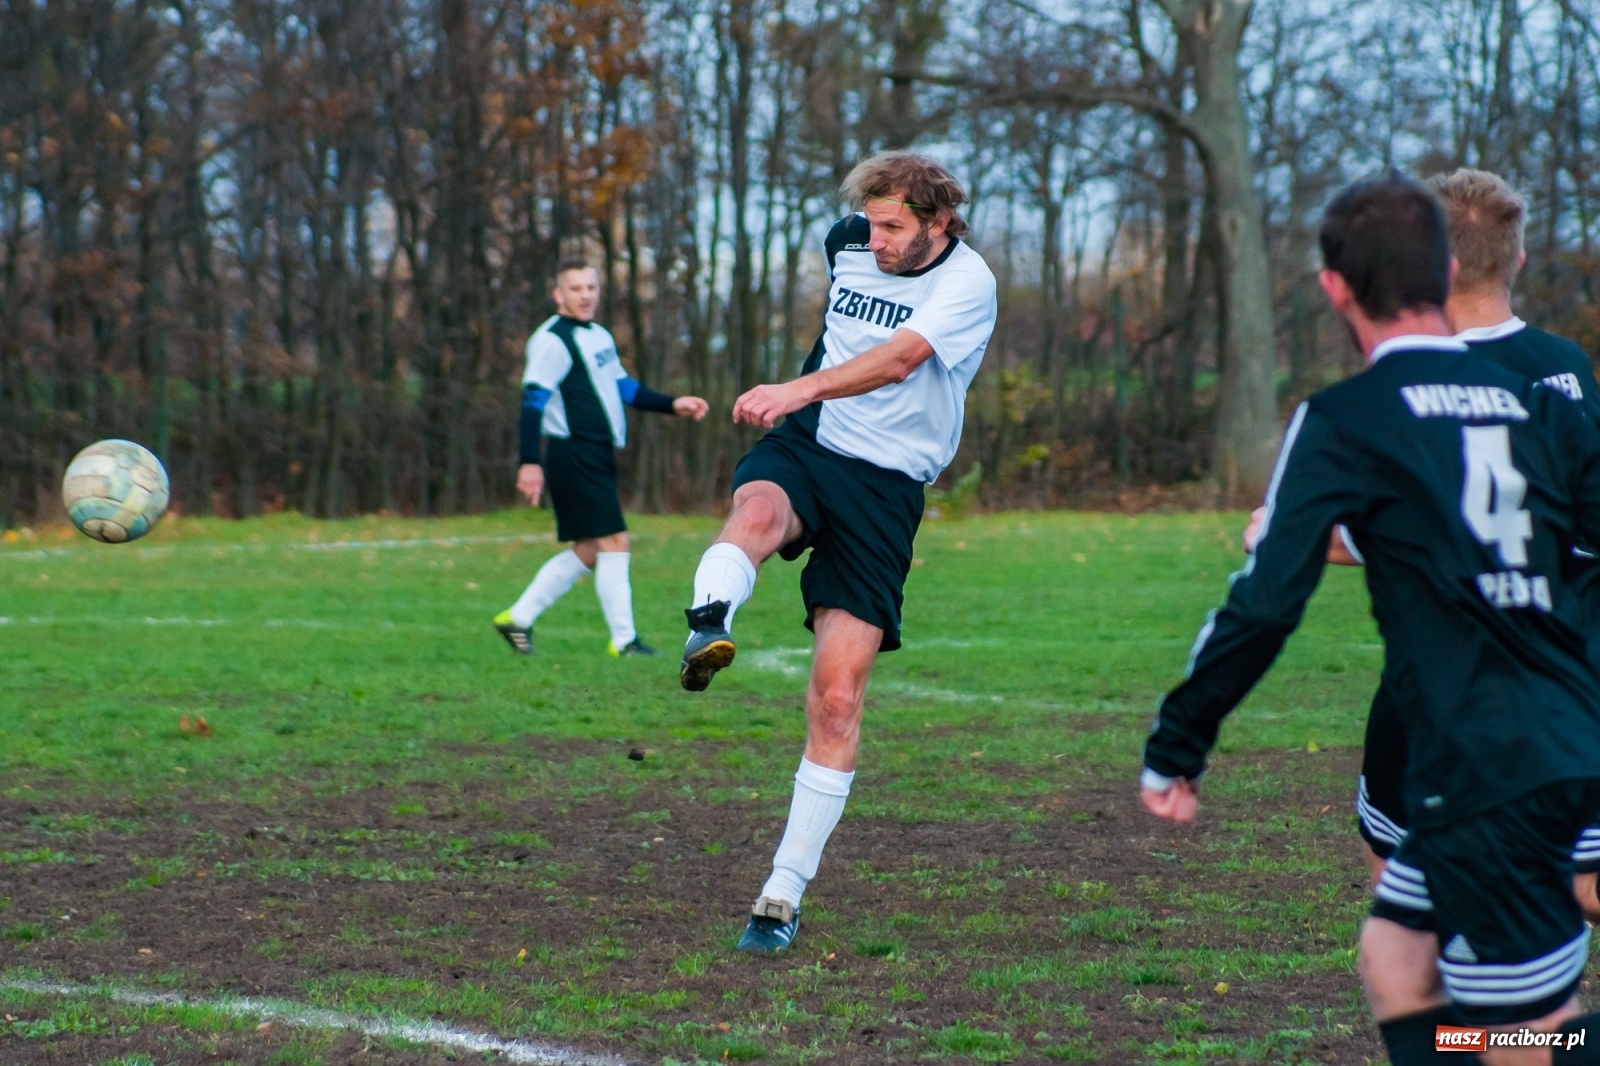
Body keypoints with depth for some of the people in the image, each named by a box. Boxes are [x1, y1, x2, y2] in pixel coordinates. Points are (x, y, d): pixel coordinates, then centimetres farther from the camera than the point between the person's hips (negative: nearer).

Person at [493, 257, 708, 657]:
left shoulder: (600, 336, 17)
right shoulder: (553, 340, -12)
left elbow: (622, 387, 27)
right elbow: (533, 401, -18)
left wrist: (672, 405, 16)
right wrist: (529, 462, -26)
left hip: (598, 456, 10)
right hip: (573, 455, -10)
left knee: (588, 551, 12)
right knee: (614, 540, -11)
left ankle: (518, 618, 20)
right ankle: (623, 639, -6)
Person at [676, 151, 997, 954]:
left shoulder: (968, 284, -11)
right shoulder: (849, 243, 7)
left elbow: (901, 356, -29)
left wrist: (801, 390, -42)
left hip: (886, 484, -4)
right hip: (804, 444, 4)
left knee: (837, 697, -8)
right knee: (758, 510, -36)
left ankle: (785, 893, -1)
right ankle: (706, 630, -67)